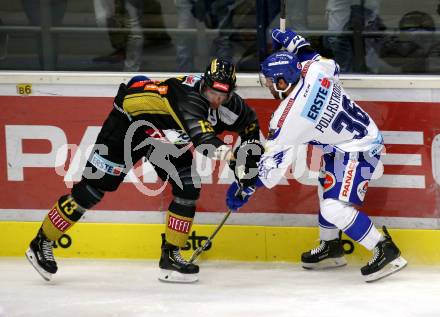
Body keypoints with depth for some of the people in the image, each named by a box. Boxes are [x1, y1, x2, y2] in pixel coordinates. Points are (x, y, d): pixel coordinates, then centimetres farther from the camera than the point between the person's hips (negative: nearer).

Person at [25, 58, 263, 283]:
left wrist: (249, 151, -8)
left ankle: (170, 256, 5)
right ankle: (42, 242, 4)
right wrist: (231, 154, -70)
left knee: (189, 189, -7)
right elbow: (202, 138, -56)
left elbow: (250, 122, 7)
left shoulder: (229, 104, -15)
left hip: (166, 140, 7)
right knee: (95, 186, -7)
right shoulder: (189, 97, -39)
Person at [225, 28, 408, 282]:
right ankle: (331, 248, 39)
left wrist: (247, 187, -4)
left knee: (335, 207, -16)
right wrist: (297, 45, 18)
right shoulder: (315, 71, -10)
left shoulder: (289, 118, -25)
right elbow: (333, 67, 17)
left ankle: (386, 252, -15)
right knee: (327, 192, 24)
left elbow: (273, 162, -17)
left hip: (358, 151, -10)